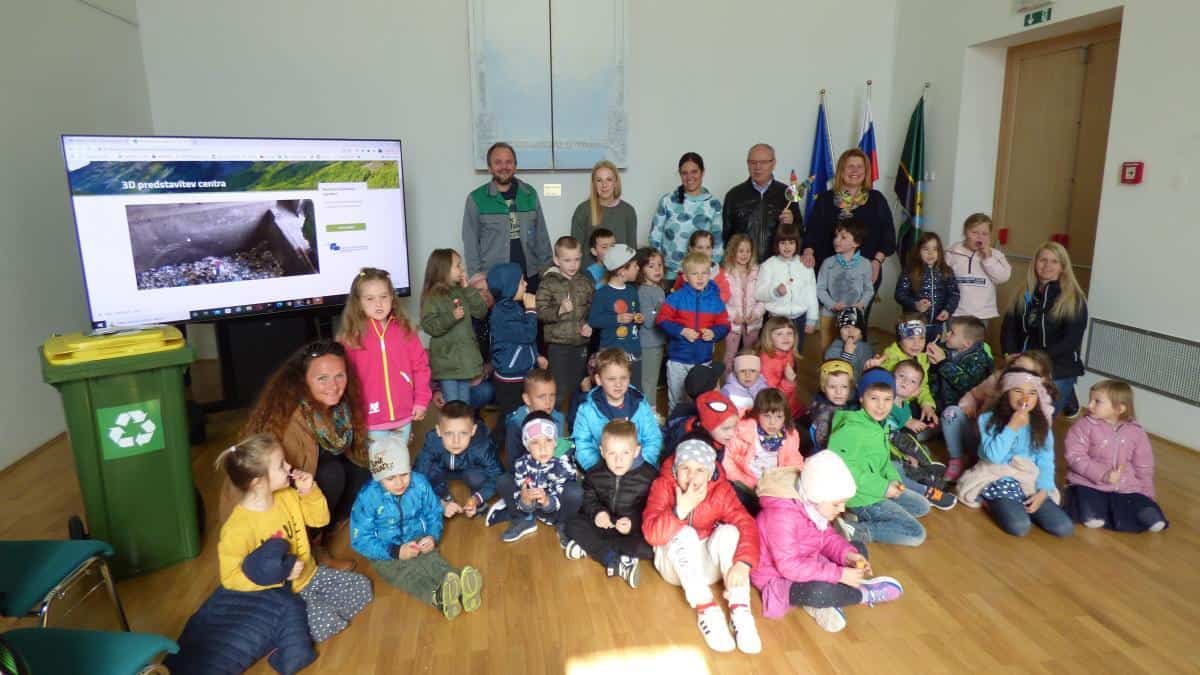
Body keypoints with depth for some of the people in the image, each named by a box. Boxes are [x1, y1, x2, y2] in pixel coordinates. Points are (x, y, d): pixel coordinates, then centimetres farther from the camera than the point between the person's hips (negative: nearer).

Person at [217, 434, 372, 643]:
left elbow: (320, 518, 7)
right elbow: (230, 578, -22)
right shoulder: (237, 528, -26)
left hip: (310, 576, 7)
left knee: (362, 586, 0)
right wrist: (278, 575, -30)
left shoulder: (288, 496, -6)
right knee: (326, 623, -23)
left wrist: (310, 491, -11)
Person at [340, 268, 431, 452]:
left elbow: (420, 365, 2)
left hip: (404, 415, 3)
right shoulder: (350, 337, -9)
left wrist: (422, 400, -1)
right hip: (372, 418, -3)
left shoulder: (404, 330, 0)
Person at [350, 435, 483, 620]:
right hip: (386, 554, -2)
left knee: (435, 562, -28)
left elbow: (434, 514, 3)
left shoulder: (420, 483, -12)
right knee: (409, 576, -30)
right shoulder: (368, 498, -21)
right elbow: (360, 540, -16)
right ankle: (438, 597, -59)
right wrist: (396, 552, -25)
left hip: (418, 543, 2)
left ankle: (463, 588, -55)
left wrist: (433, 537, -18)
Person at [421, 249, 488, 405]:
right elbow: (429, 326, -17)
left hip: (465, 358, 6)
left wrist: (467, 288, -5)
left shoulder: (461, 292, 6)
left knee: (465, 404, 17)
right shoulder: (431, 297, -10)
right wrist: (451, 317, -25)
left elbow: (481, 312, 0)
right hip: (446, 361, -6)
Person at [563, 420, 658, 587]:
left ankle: (589, 547, -23)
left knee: (651, 547, -32)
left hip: (635, 529, -3)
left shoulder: (649, 476, -15)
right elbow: (589, 500, 4)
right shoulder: (594, 474, -5)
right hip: (604, 524, 3)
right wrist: (597, 512, -19)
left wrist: (633, 523, -28)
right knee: (573, 525, -18)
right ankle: (616, 562, -29)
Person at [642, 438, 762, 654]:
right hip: (675, 564, -1)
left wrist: (742, 563, -42)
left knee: (729, 532, -27)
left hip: (707, 564, 2)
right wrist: (681, 509, -42)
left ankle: (740, 610, -31)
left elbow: (747, 525, -25)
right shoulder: (663, 486, -18)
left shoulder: (720, 489, -13)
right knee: (685, 534, -32)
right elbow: (651, 534, -29)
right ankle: (706, 609, -31)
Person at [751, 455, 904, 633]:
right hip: (779, 579, -9)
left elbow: (827, 536, 7)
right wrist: (839, 574, -31)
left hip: (807, 564, 10)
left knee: (859, 549, 7)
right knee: (819, 591, -40)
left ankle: (821, 602, -11)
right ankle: (863, 593, -7)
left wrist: (848, 554, -14)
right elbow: (789, 566, -34)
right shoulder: (782, 516, -34)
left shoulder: (813, 503, -7)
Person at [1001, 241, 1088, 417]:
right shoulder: (1024, 295, 6)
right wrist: (1012, 355, -13)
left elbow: (1072, 340, -15)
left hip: (1059, 371, -4)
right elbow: (1008, 328, 5)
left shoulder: (1074, 299, -8)